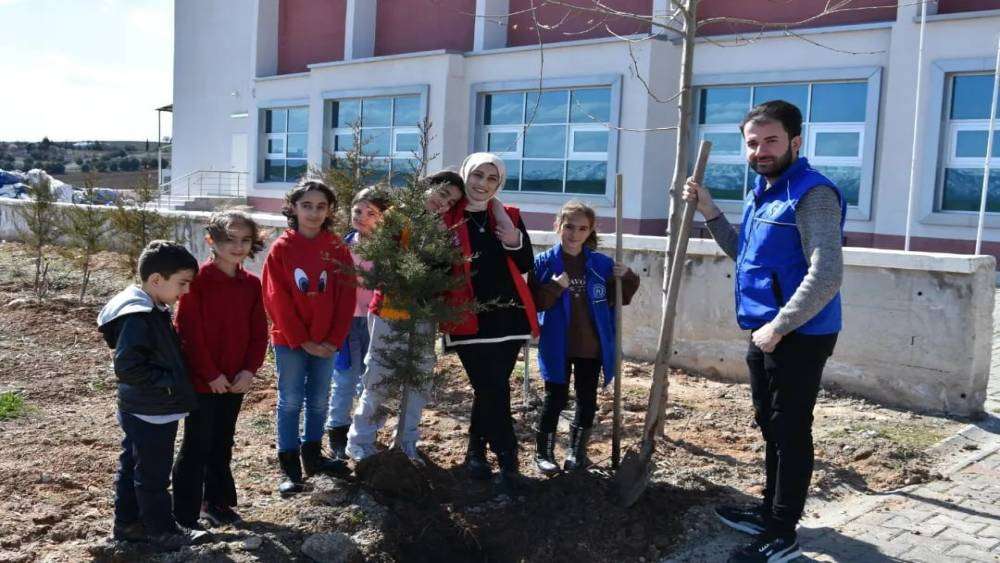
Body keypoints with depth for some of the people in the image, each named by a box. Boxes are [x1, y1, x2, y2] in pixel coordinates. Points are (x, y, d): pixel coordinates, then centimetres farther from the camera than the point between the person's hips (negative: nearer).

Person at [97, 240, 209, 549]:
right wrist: (168, 382, -21)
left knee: (132, 466, 19)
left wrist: (173, 381, 11)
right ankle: (163, 531, 17)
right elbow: (127, 368, -26)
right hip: (151, 413, -10)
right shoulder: (138, 318, -24)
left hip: (139, 410, 10)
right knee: (153, 474, 4)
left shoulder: (153, 310, 7)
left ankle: (127, 523, 33)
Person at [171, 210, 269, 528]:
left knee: (222, 445, 18)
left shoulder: (251, 284, 4)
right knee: (196, 448, 2)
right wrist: (211, 374, -15)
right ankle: (184, 516, 14)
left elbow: (258, 332, 5)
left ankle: (216, 502, 33)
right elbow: (188, 332, -16)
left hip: (236, 381, 6)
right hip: (201, 382, -6)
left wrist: (249, 370, -7)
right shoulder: (198, 280, -14)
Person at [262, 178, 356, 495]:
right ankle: (290, 468, 14)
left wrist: (334, 340, -9)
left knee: (319, 401, 13)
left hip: (326, 342, 3)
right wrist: (303, 341, -13)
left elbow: (346, 299, -1)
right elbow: (277, 300, -10)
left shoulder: (337, 249, 0)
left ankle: (313, 456, 30)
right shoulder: (281, 248, -7)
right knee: (291, 402, 5)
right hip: (289, 341, -3)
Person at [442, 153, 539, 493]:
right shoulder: (448, 219, 1)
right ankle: (508, 462, 4)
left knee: (489, 390, 9)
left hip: (507, 314, 3)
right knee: (493, 390, -5)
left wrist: (515, 241, -12)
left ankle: (476, 452, 26)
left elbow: (527, 266, 6)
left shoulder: (509, 216, 9)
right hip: (470, 317, -3)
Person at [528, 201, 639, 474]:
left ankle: (577, 450, 27)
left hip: (592, 346, 3)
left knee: (587, 399, 11)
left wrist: (628, 279, -9)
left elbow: (618, 298, 10)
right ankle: (543, 452, 19)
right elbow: (533, 302, -10)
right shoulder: (544, 262, -6)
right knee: (555, 398, 5)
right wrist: (555, 287, -25)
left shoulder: (602, 264, 2)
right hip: (557, 346, -3)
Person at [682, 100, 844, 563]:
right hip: (767, 334, 10)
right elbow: (743, 254, 24)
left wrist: (778, 328, -22)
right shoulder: (762, 191, 11)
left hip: (798, 338, -9)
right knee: (771, 428, 20)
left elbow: (826, 276, -27)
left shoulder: (812, 193, -19)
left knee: (791, 433, 1)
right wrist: (709, 211, 12)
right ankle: (771, 512, 36)